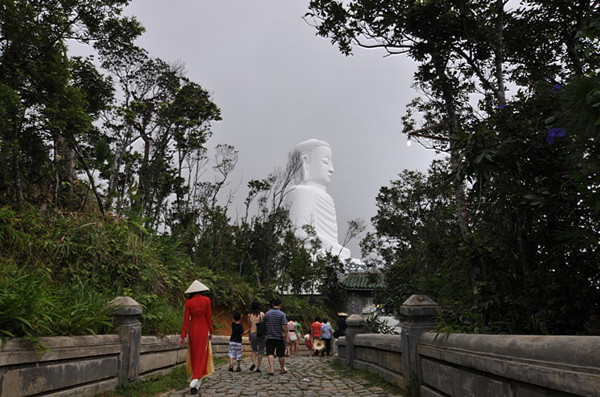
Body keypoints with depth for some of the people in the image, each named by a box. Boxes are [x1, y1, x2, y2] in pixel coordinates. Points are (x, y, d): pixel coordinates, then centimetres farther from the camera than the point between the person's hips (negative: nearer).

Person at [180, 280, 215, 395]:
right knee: (201, 355, 3)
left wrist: (183, 336, -3)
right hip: (203, 329, -2)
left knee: (193, 355, 15)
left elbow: (186, 319, -5)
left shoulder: (188, 302, -2)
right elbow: (209, 317, -5)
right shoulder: (206, 300, -6)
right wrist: (211, 331, 5)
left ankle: (196, 384, 25)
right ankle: (195, 380, -15)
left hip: (192, 330, 2)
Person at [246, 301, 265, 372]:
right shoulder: (261, 314, -4)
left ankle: (253, 363, -4)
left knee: (254, 350, 18)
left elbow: (249, 327, 13)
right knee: (260, 351, 7)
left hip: (252, 333, 2)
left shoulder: (249, 315, 4)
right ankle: (258, 367, 6)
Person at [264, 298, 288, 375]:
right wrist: (285, 335, -8)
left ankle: (271, 369, -16)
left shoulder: (267, 313, 1)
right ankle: (282, 369, 24)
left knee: (270, 353, 0)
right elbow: (285, 326, -17)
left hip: (270, 337, 1)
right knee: (281, 354, 11)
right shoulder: (282, 314, -9)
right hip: (279, 337, -1)